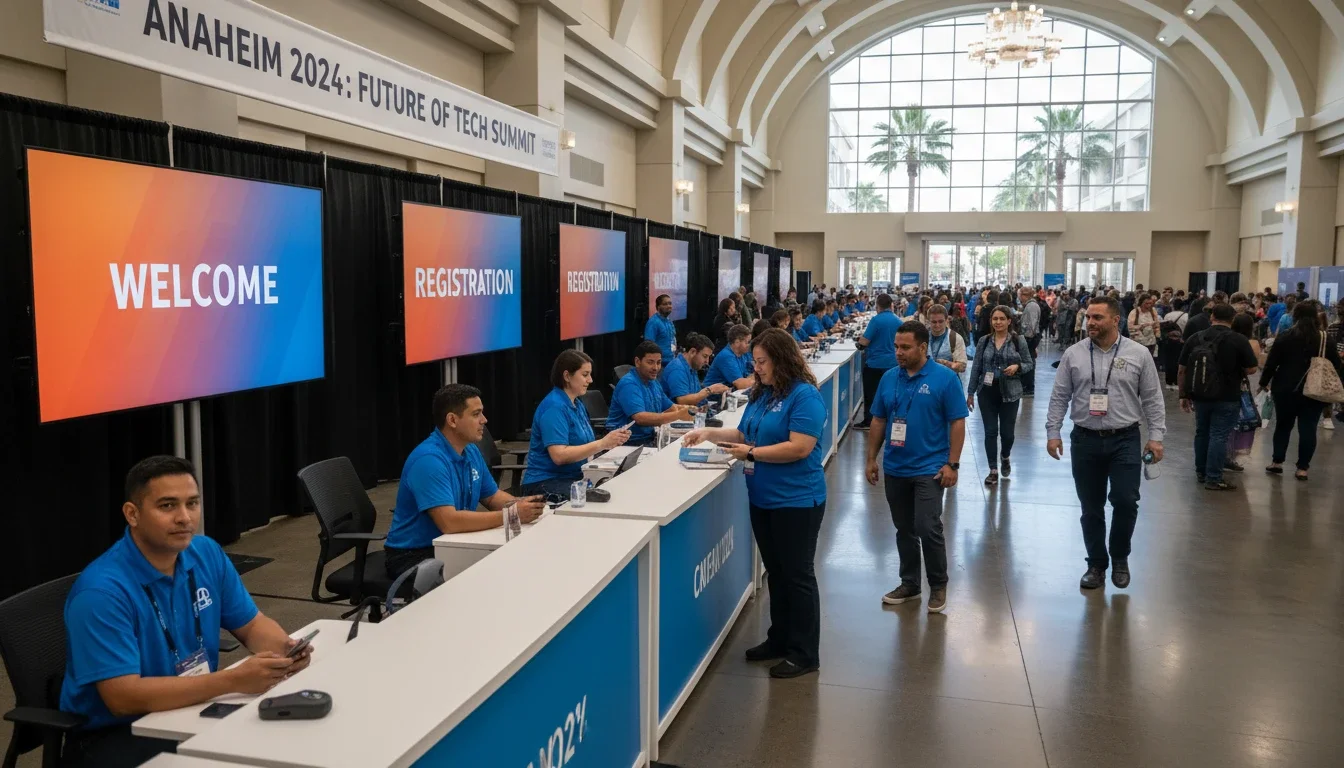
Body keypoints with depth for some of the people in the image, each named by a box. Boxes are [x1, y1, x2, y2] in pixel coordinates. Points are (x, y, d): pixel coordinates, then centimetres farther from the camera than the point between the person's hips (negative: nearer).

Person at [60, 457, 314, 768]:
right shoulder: (101, 591, -22)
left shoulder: (207, 554, -2)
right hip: (114, 735, -6)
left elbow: (251, 624, 7)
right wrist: (234, 680, -34)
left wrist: (284, 648, -17)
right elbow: (123, 697, -27)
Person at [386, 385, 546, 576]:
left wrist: (520, 504, -5)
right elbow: (449, 522, -31)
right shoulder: (428, 459, -23)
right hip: (414, 556, -8)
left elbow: (492, 497, 17)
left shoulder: (471, 452, 6)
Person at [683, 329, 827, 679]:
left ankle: (805, 654, 13)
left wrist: (751, 453, -20)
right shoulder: (761, 393, 8)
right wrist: (710, 433, 2)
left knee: (798, 575, 2)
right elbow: (744, 433, 17)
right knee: (776, 572, 18)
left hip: (796, 501, -8)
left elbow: (799, 448, -25)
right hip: (763, 499, 8)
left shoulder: (805, 396, -17)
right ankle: (779, 639, 32)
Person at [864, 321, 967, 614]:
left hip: (929, 468, -5)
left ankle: (938, 585, 14)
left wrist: (952, 464, -12)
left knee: (928, 528, -7)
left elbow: (957, 422, -8)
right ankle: (909, 583, 27)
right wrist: (871, 459, 8)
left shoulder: (945, 378, -9)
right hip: (895, 468, 5)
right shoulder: (889, 378, 4)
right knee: (904, 530, 13)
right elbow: (878, 421, 10)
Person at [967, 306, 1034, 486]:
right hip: (987, 392, 1)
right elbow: (976, 368, 6)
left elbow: (1030, 364, 3)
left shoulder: (1019, 341, -3)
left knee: (1007, 431, 5)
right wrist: (971, 392, 5)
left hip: (1010, 392, -1)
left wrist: (1017, 366, -18)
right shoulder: (984, 341, 3)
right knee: (990, 431, 2)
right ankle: (993, 470, 11)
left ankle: (1005, 458, 37)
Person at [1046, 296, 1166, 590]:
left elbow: (1152, 399, 2)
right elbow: (1059, 397, 5)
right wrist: (1052, 432, -1)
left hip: (1125, 440, -1)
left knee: (1126, 501, -8)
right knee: (1091, 508, 8)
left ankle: (1120, 558, 17)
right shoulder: (1073, 354, 2)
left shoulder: (1138, 354, -1)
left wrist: (1156, 436, -3)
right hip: (1085, 440, 1)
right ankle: (1096, 564, 23)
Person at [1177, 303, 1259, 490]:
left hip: (1199, 396, 4)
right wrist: (1236, 373, 14)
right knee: (1219, 436, 0)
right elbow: (1251, 369, -7)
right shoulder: (1239, 340, -9)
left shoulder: (1196, 338, 1)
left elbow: (1182, 370, 1)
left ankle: (1201, 472, 27)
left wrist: (1184, 395, 9)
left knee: (1202, 433, 17)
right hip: (1227, 398, -4)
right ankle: (1213, 479, 1)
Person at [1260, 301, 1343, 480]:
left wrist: (1264, 382, 7)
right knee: (1308, 428, 4)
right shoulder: (1325, 339, -1)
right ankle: (1302, 468, 2)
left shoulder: (1285, 337, -5)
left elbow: (1272, 362, -4)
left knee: (1283, 425, 14)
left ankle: (1277, 462, 16)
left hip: (1286, 389, -1)